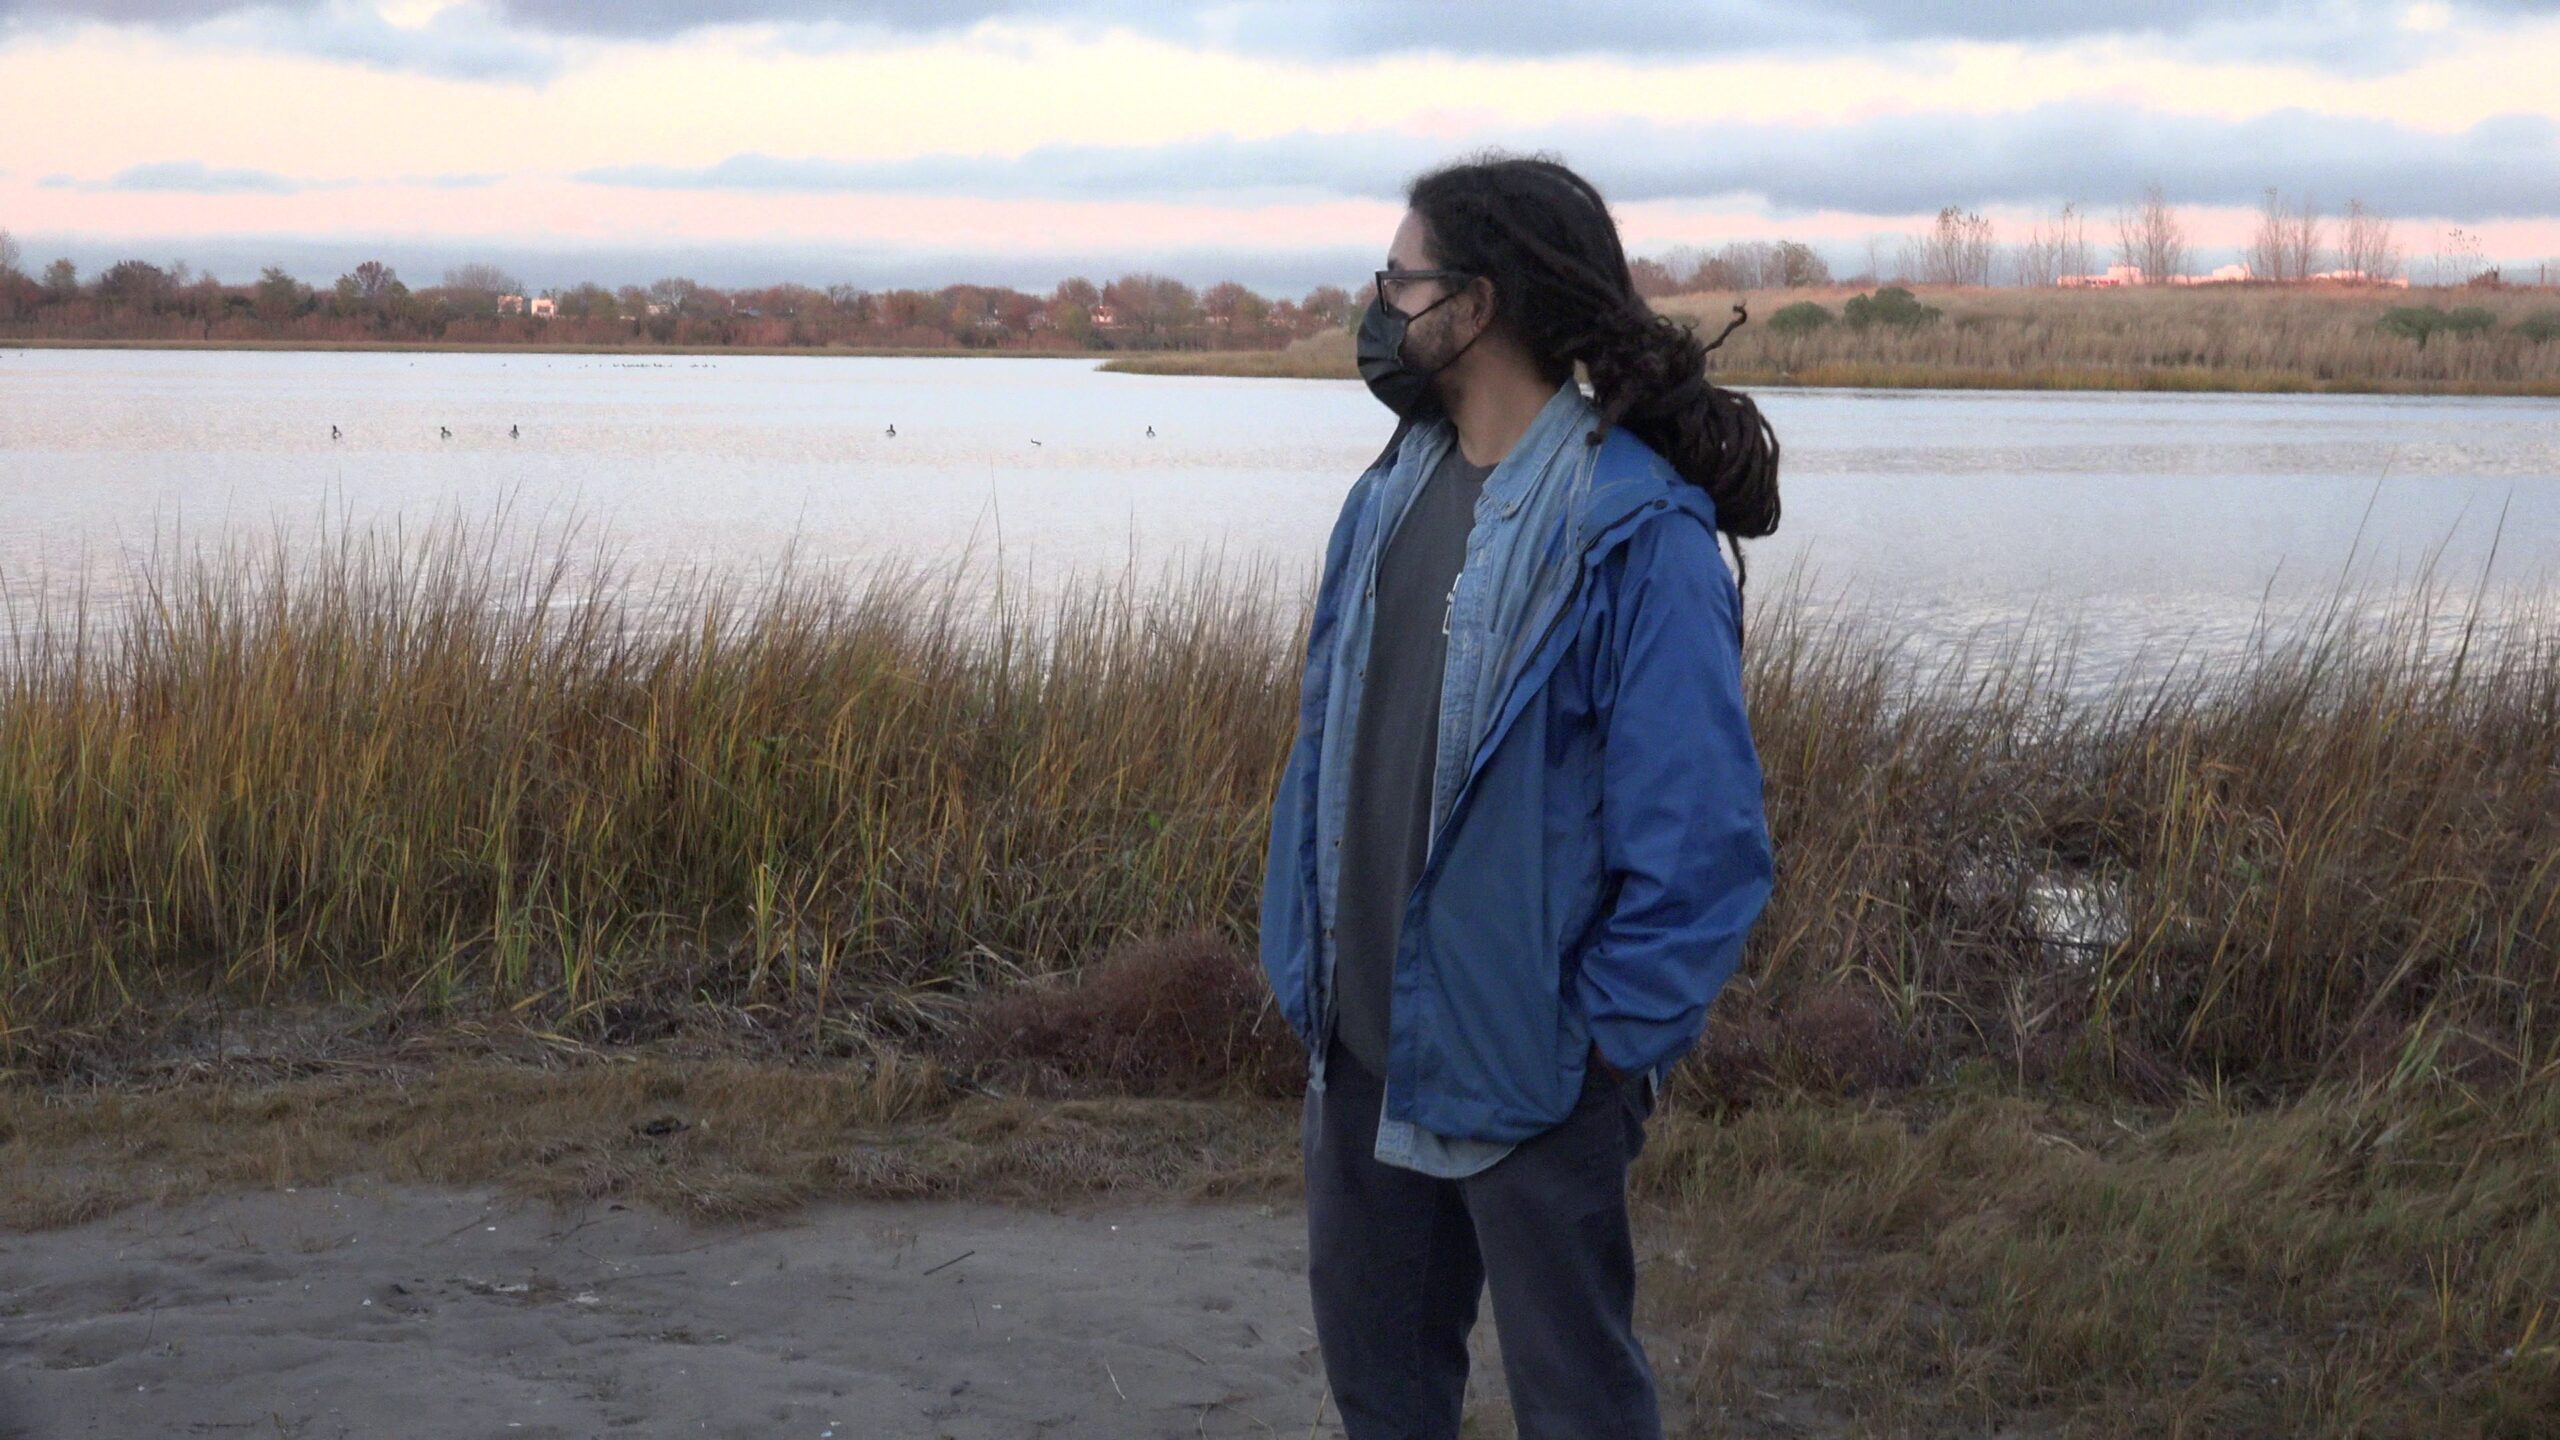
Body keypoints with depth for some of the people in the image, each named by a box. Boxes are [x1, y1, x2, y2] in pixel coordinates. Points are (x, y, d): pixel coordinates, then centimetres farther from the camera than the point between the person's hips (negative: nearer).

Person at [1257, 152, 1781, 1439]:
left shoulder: (1636, 534, -18)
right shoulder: (1392, 496, 5)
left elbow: (1697, 830, -18)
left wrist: (1611, 1037, -15)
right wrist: (1299, 968, 9)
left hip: (1527, 1067, -7)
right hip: (1364, 1044, 7)